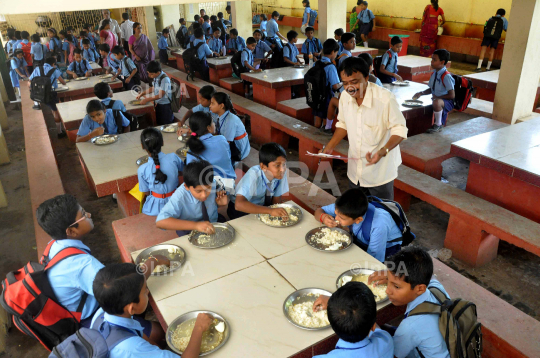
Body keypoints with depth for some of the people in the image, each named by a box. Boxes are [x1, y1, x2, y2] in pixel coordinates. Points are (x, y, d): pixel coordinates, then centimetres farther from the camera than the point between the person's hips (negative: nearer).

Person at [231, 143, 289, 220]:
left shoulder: (281, 173, -21)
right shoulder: (253, 175, -34)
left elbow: (276, 200, -7)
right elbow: (239, 204, -46)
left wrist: (277, 212, -28)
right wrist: (271, 211, -52)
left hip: (263, 205, 4)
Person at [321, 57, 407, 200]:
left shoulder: (386, 98, -23)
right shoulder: (345, 96, -5)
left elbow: (400, 130, -16)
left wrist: (383, 151, -33)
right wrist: (329, 147, -2)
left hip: (380, 172, -5)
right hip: (354, 172, 5)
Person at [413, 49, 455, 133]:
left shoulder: (446, 76, -21)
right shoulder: (434, 73, 3)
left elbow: (452, 95, -21)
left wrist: (437, 97, -20)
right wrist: (421, 93, 0)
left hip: (447, 102, -9)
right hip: (436, 99, 9)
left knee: (437, 102, -39)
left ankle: (438, 125, -19)